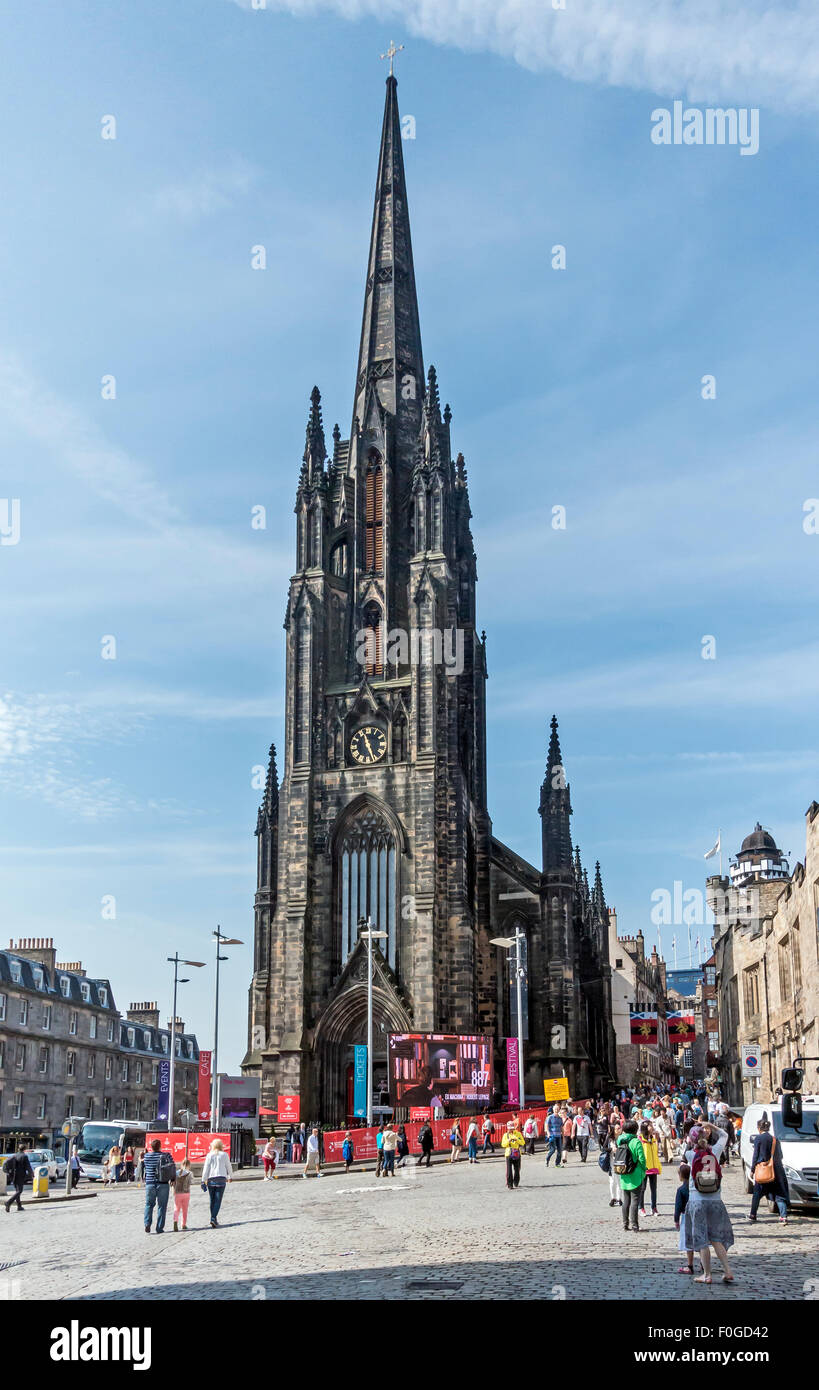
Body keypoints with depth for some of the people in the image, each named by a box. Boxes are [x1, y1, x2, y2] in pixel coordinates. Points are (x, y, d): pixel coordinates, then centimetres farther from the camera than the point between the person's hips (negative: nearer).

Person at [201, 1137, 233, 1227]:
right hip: (221, 1179, -2)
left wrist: (203, 1181, 1)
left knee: (212, 1200, 12)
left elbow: (206, 1168, 0)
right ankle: (213, 1218, -17)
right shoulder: (224, 1155, 3)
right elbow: (228, 1167, 11)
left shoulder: (209, 1155, 4)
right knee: (218, 1200, -3)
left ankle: (213, 1218, 14)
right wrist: (230, 1177, 27)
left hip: (211, 1179, 2)